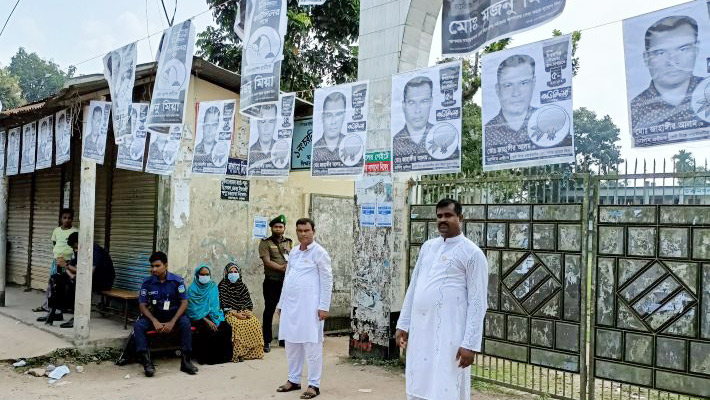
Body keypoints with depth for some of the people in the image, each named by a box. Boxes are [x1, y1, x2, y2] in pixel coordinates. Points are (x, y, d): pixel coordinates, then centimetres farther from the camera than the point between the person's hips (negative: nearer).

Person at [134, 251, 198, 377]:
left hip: (174, 315, -2)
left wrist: (172, 322, -20)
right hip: (154, 315, 2)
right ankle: (147, 361, -28)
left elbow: (184, 303, -8)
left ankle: (186, 360, -26)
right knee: (138, 325, -26)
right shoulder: (147, 282, -3)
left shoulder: (177, 281, -7)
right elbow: (142, 305, -3)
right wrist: (154, 321, -19)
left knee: (185, 322, -32)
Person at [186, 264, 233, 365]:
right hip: (198, 318, -3)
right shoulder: (192, 289, -1)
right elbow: (193, 310, -7)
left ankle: (223, 355, -9)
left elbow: (215, 306, 8)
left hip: (212, 316, 4)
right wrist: (207, 321, -18)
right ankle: (207, 357, -15)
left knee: (227, 328, -24)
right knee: (209, 330, -32)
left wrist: (212, 319, -11)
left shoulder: (213, 287, 11)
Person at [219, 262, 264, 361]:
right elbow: (225, 305, -6)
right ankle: (239, 353, -30)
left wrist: (247, 311, -7)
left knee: (255, 322, -24)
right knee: (238, 324, -35)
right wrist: (236, 314, -17)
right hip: (230, 313, -4)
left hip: (243, 312, 4)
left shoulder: (242, 286, 16)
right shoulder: (223, 286, 2)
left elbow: (248, 302, 14)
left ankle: (254, 350, -17)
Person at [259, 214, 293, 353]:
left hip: (287, 281, 4)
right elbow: (267, 262, -11)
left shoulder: (289, 242, 13)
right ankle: (267, 341, 7)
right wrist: (282, 268, -17)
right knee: (269, 310, 0)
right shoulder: (265, 242, 0)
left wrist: (288, 267, -14)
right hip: (272, 282, -4)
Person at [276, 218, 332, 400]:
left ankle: (314, 385, 5)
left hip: (309, 306, -7)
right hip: (291, 305, 7)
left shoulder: (319, 252, -6)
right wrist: (281, 303, 17)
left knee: (312, 345, -2)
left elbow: (327, 281, -8)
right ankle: (294, 380, 24)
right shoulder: (293, 252, 14)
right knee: (292, 344, 12)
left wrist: (324, 307, -13)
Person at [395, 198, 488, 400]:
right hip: (420, 330, 6)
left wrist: (470, 344, -15)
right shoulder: (428, 246, 13)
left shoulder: (472, 253, -6)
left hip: (449, 333, -6)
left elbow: (477, 303, -10)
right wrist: (403, 324, 12)